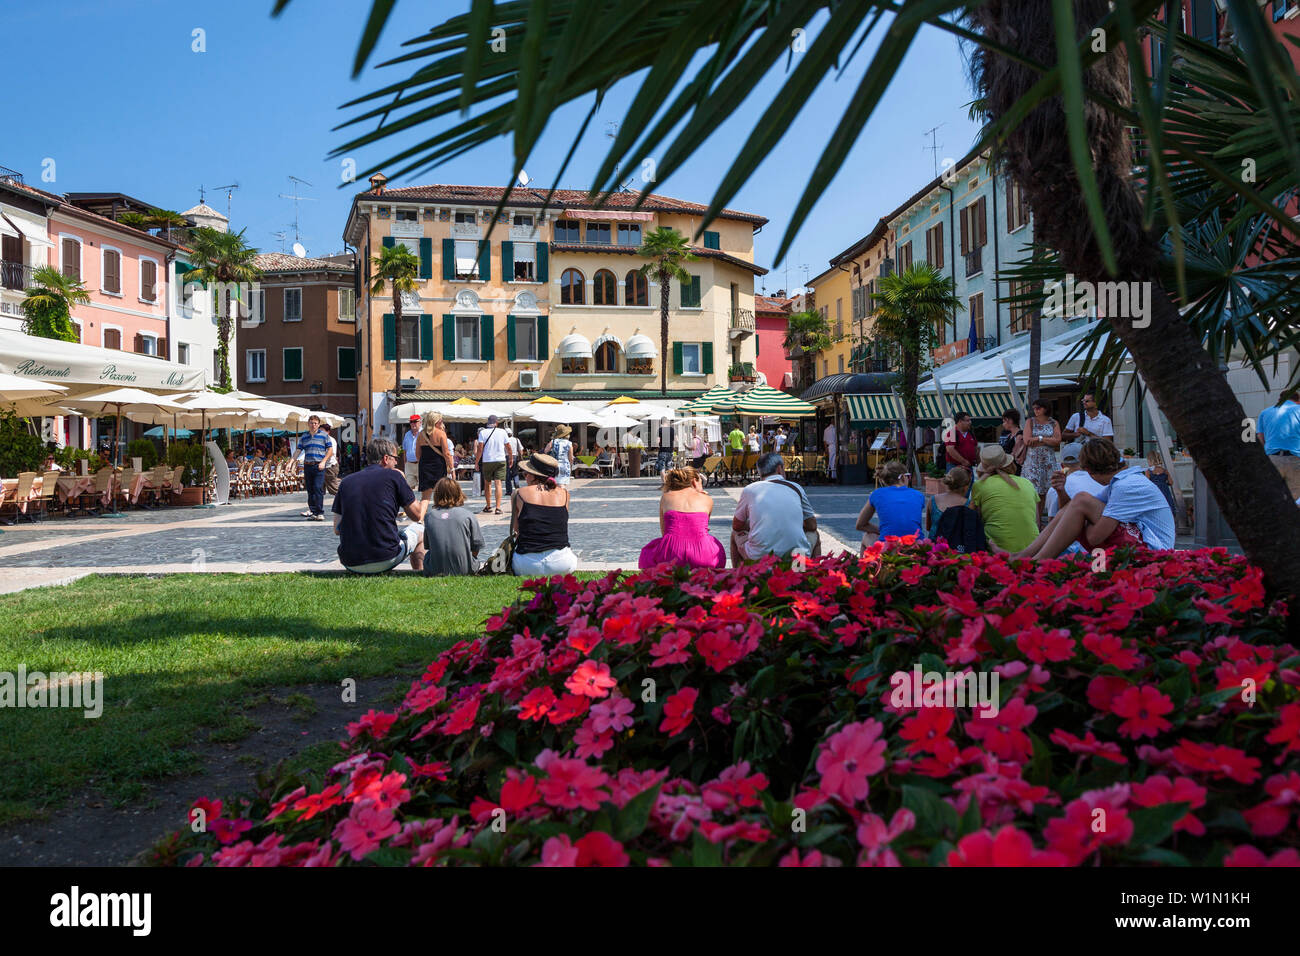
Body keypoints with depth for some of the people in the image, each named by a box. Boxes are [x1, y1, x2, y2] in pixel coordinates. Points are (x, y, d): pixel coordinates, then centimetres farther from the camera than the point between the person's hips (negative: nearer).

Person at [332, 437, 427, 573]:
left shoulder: (346, 482, 9)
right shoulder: (393, 476, -2)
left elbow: (337, 530, 11)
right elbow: (417, 516, 6)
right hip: (386, 560, -4)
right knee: (419, 530, 25)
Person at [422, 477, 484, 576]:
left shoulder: (429, 515, -1)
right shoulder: (467, 514, -6)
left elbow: (427, 546, 8)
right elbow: (476, 546, -1)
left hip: (435, 571, 0)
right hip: (465, 570, 0)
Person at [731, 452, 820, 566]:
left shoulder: (749, 489, 6)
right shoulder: (796, 488, 8)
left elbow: (736, 526, 18)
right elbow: (812, 526, 16)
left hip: (759, 557, 0)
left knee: (736, 534, 29)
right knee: (814, 535, 31)